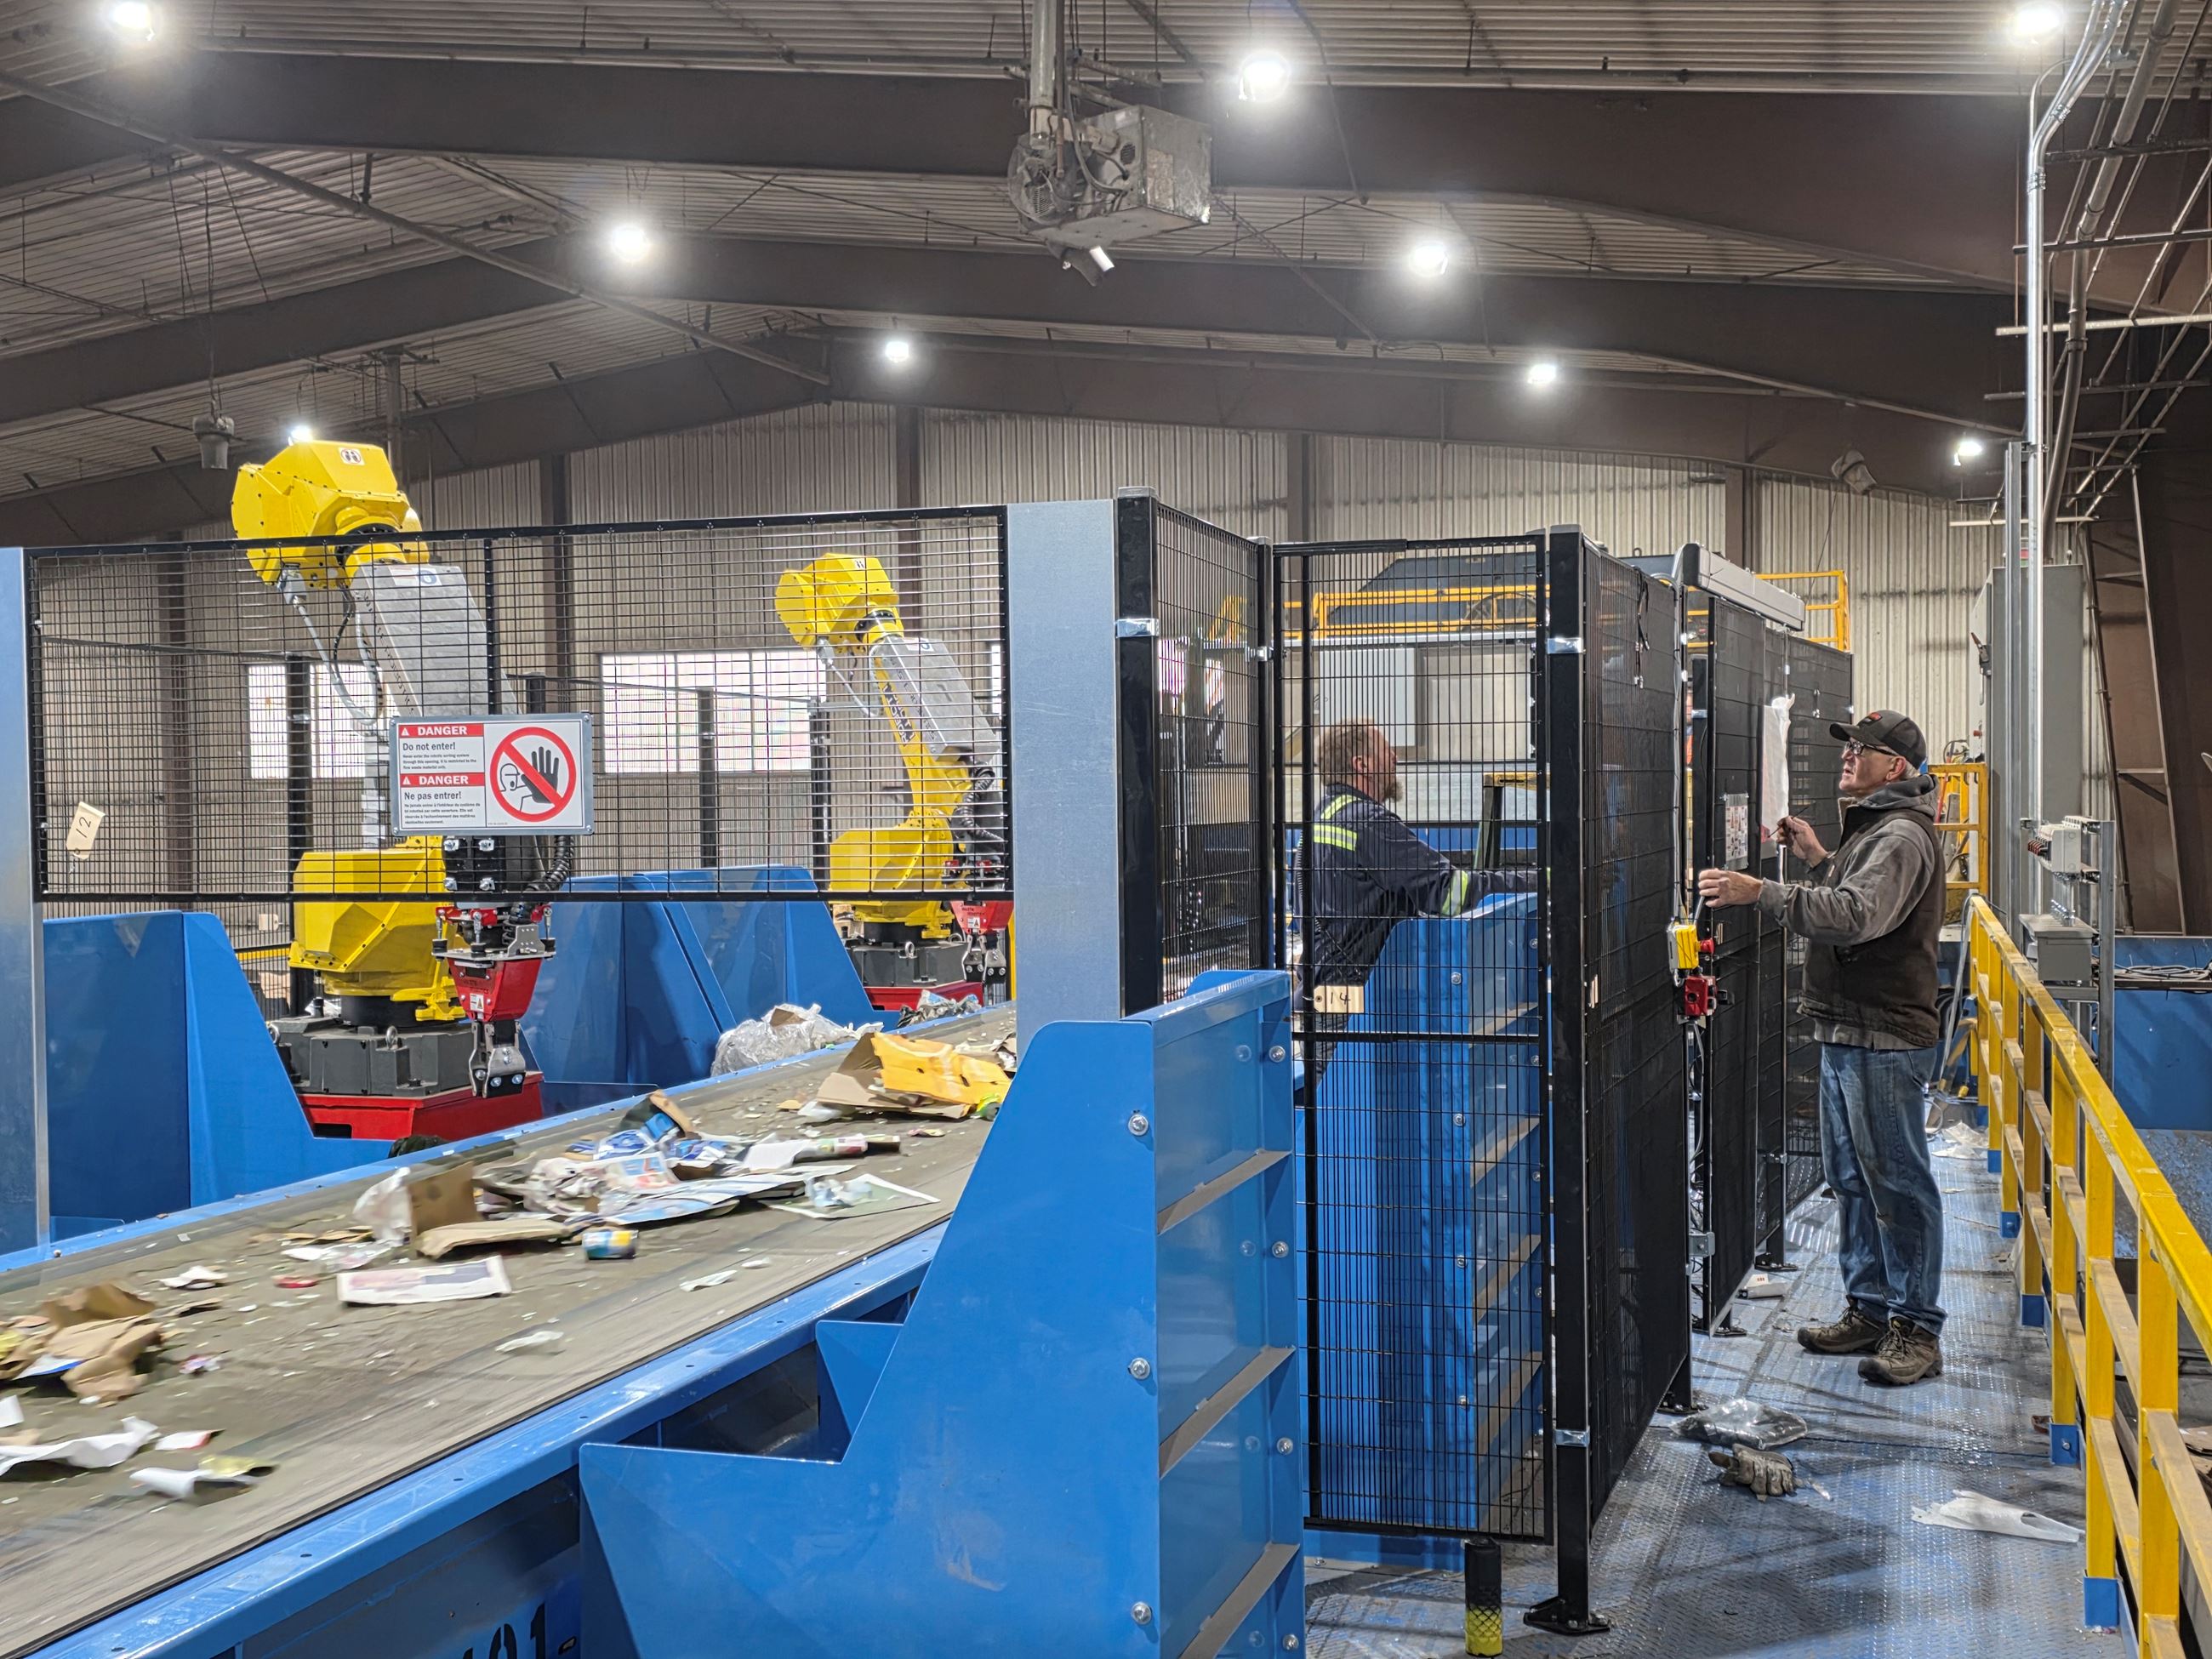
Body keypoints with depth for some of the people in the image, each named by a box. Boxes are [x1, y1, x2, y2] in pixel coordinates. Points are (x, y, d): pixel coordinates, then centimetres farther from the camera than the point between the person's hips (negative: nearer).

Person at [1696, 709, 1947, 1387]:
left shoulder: (1902, 835, -16)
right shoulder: (1872, 826, 19)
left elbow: (1856, 916, -32)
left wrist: (1759, 892, -36)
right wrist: (1820, 860, 16)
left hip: (1884, 1039, -11)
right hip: (1847, 1035, 11)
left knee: (1897, 1184, -5)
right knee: (1852, 1180, 16)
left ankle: (1916, 1329, 2)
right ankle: (1869, 1310, 26)